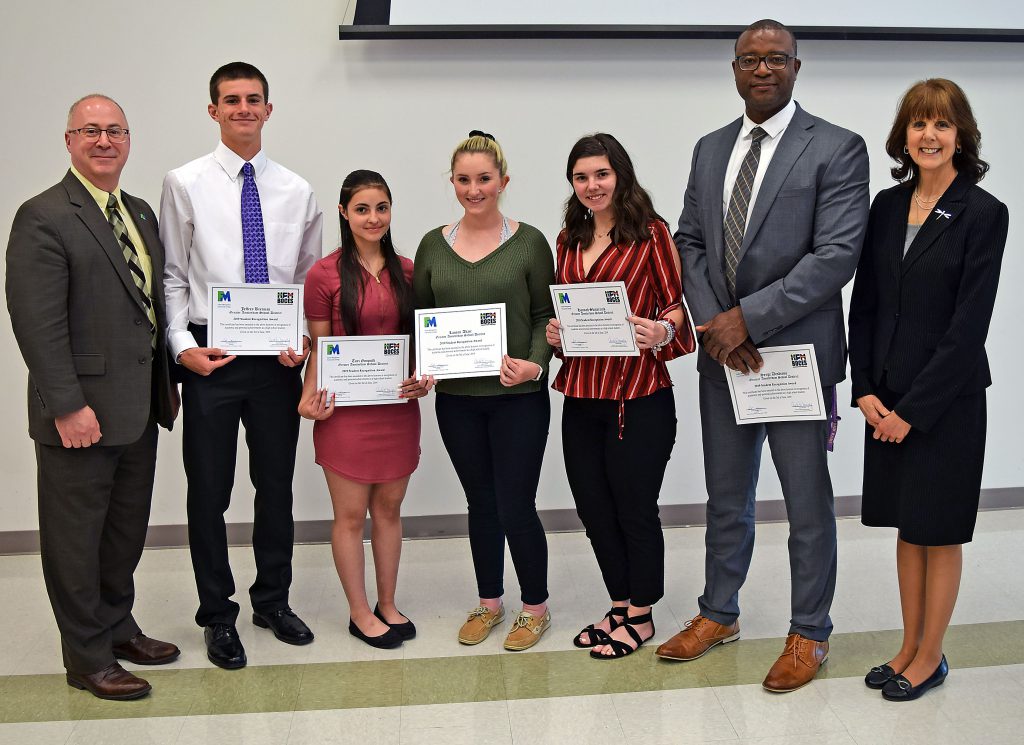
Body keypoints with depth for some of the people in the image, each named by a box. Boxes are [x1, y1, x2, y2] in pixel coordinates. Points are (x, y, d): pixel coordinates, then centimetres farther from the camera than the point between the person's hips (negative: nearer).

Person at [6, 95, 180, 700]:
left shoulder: (141, 213, 12)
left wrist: (167, 380, 12)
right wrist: (68, 406, -21)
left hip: (138, 410, 8)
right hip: (81, 412, -8)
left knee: (127, 530, 19)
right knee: (77, 537, 6)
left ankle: (117, 627, 36)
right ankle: (89, 657, 19)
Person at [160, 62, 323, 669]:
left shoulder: (296, 190, 6)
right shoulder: (187, 184, 0)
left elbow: (311, 280, 9)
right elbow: (172, 277, 0)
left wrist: (305, 340, -6)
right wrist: (183, 345, -12)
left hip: (279, 357, 2)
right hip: (210, 356, -2)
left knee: (277, 484, 13)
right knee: (210, 490, 6)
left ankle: (274, 600, 32)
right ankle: (218, 614, 24)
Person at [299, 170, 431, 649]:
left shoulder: (407, 271, 6)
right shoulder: (325, 274, -7)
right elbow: (319, 348, -4)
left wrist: (424, 377, -4)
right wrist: (310, 398, -16)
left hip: (398, 408, 4)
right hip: (347, 409, -4)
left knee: (389, 509, 14)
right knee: (351, 515, 5)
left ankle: (387, 605, 28)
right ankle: (360, 613, 20)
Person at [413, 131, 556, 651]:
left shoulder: (528, 242, -3)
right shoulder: (433, 245, 5)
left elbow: (546, 315, -2)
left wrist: (535, 364, -18)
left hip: (517, 397, -3)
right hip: (456, 398, 3)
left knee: (515, 505, 0)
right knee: (480, 503, 14)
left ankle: (536, 607, 21)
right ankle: (488, 603, 31)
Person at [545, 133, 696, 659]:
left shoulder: (650, 233, -4)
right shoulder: (569, 240, 13)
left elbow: (676, 303, -5)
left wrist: (662, 331, -25)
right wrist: (554, 333, 0)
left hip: (638, 395, -6)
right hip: (581, 394, 6)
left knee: (635, 509, 5)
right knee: (594, 508, 13)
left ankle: (640, 616, 23)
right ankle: (619, 606, 32)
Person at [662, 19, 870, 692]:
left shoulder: (838, 149, -7)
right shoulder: (710, 150, 10)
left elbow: (837, 255, -16)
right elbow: (691, 242, 9)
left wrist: (748, 318, -19)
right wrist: (714, 326, -7)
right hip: (722, 354, 5)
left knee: (808, 503, 8)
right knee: (726, 498, 17)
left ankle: (809, 634, 24)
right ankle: (719, 614, 34)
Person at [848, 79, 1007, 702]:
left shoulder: (984, 213, -10)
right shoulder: (888, 205, 6)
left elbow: (969, 324, -14)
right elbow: (865, 303, 7)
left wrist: (913, 410, -15)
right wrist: (865, 389, -3)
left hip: (946, 399, -5)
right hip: (887, 398, 5)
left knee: (938, 531, 8)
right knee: (907, 525, 15)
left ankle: (930, 657, 23)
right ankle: (910, 647, 28)